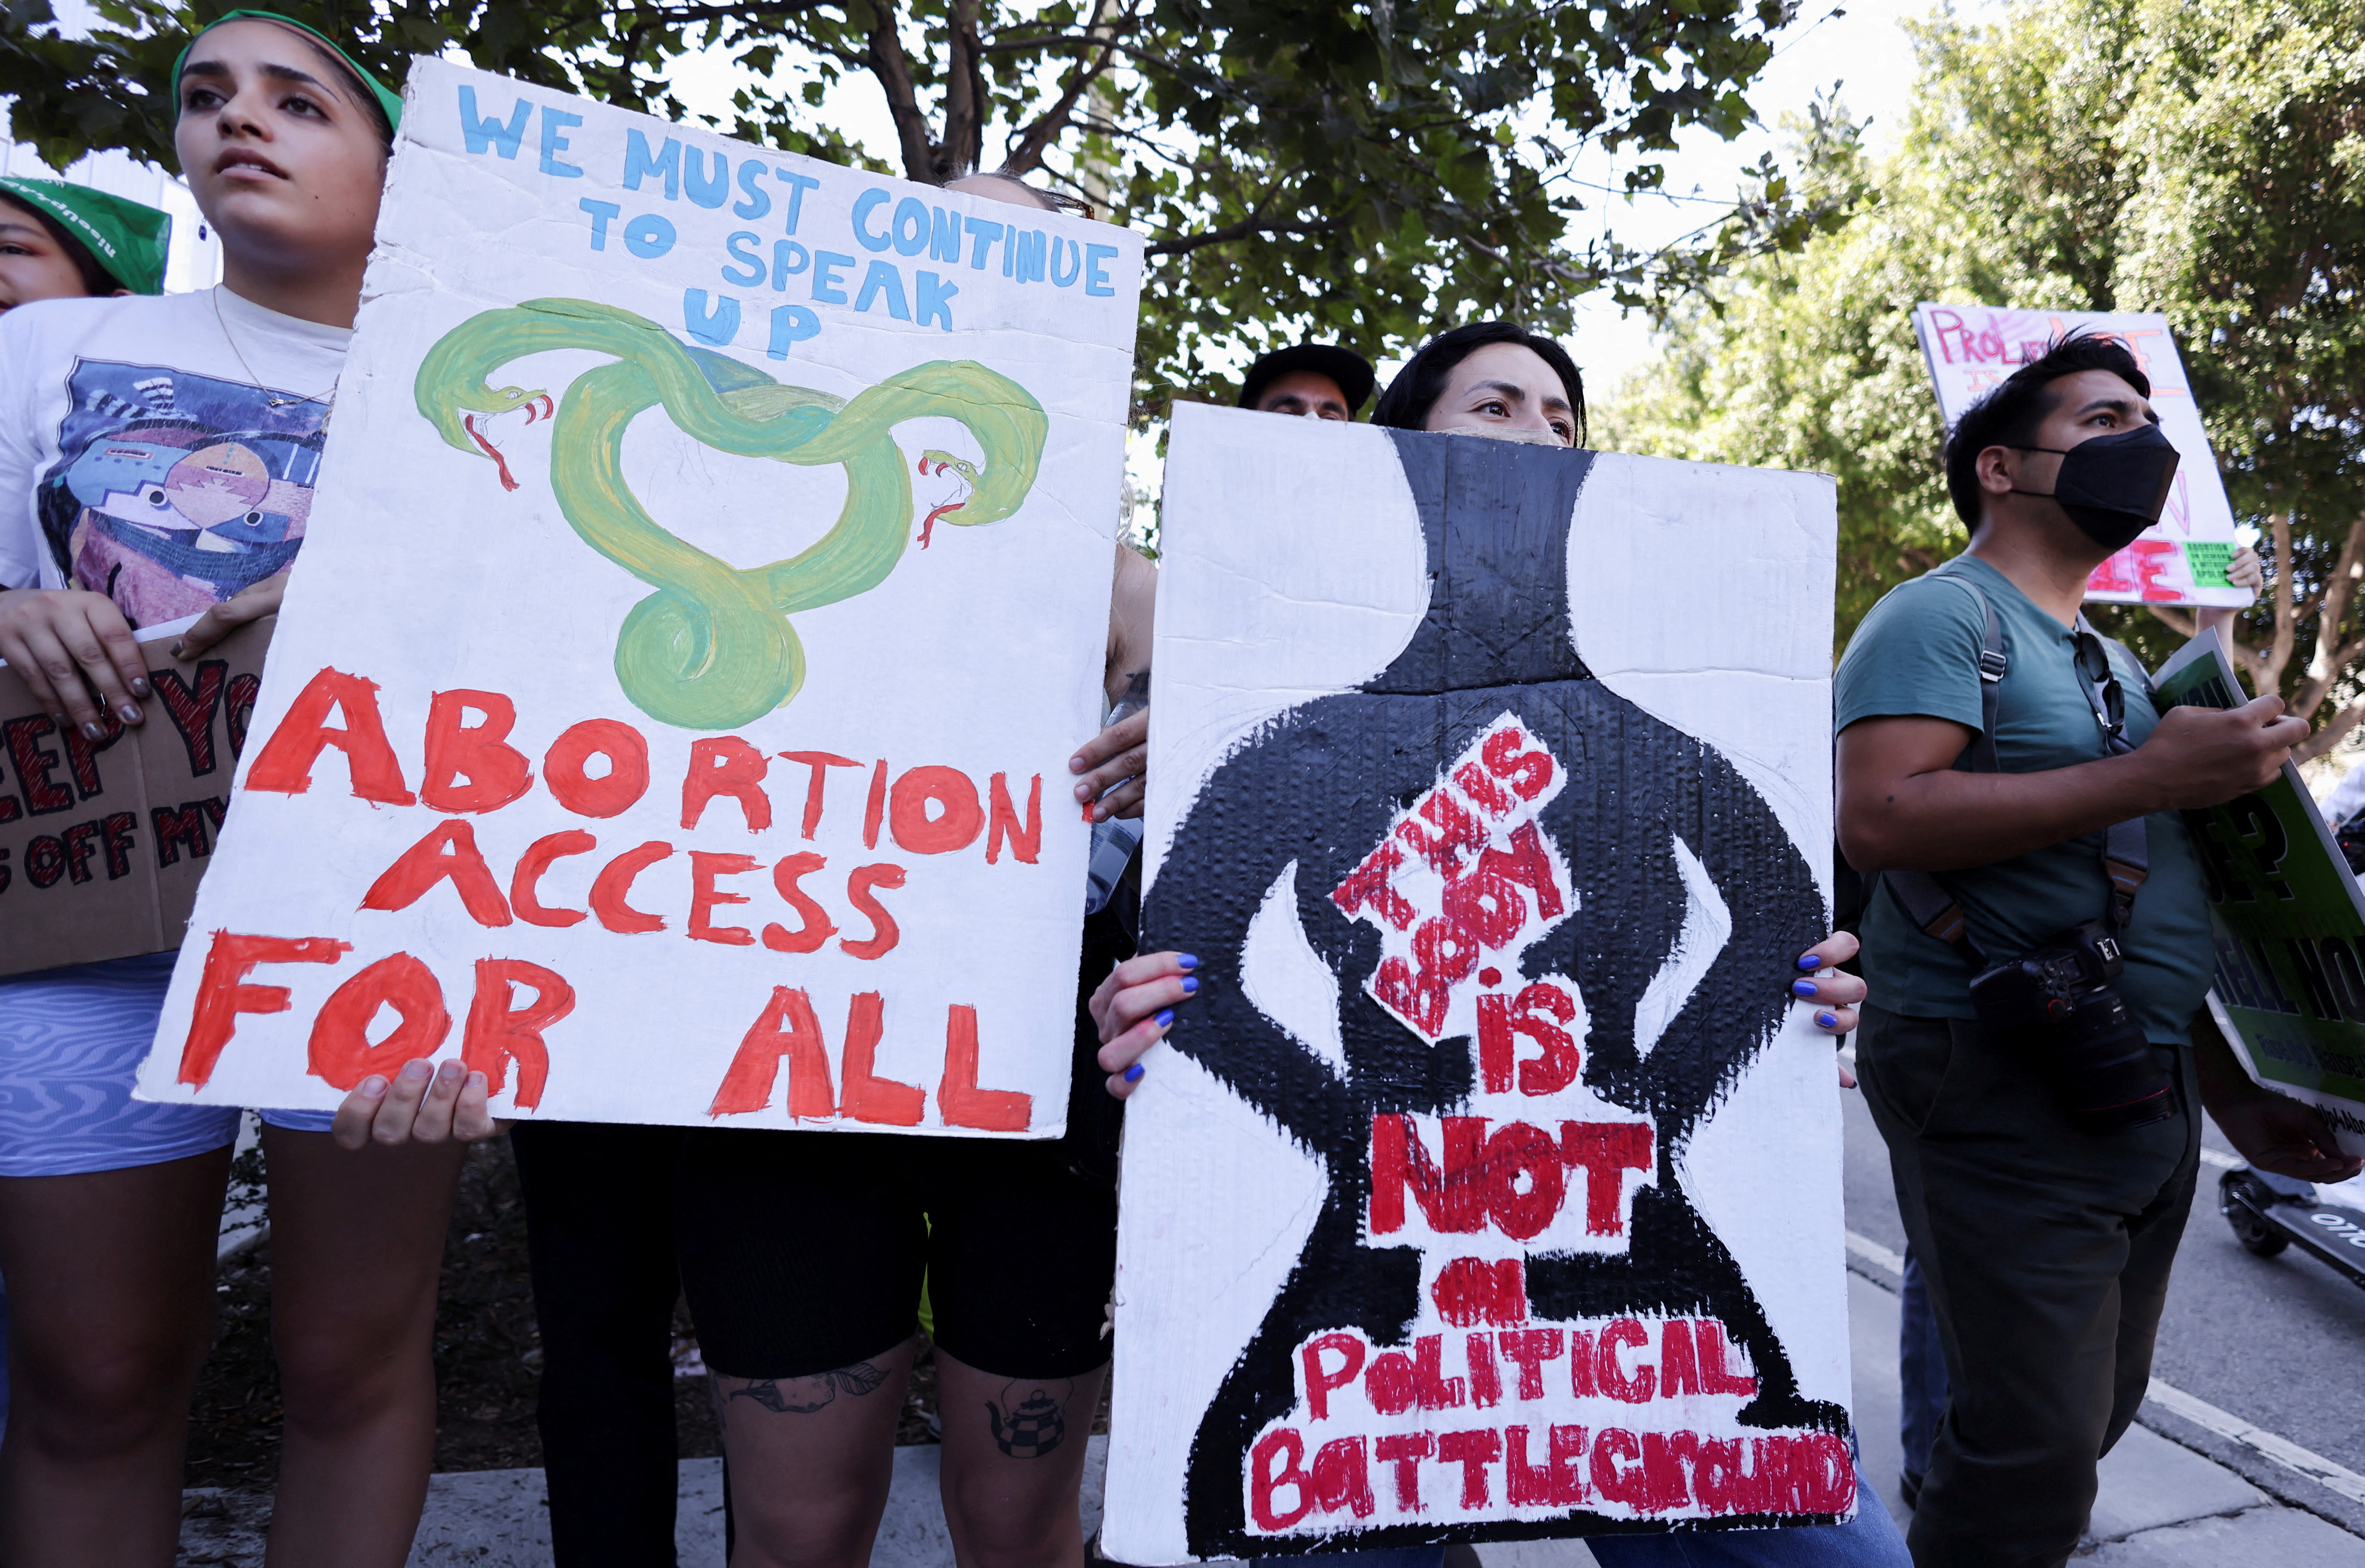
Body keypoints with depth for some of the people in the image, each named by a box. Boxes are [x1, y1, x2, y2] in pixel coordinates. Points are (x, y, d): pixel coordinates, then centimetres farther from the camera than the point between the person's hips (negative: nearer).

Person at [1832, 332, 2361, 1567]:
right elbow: (1879, 818, -25)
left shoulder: (2114, 660, 20)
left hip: (2140, 1089, 9)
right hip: (2003, 1086, -9)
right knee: (2037, 1451, -6)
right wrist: (2153, 778, -21)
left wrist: (2229, 1091, 19)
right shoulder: (1945, 612, -8)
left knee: (2096, 1411, 18)